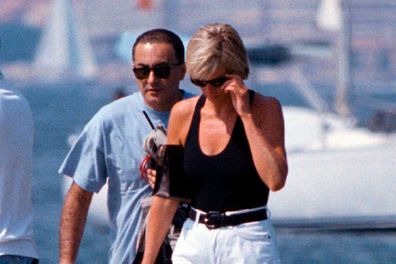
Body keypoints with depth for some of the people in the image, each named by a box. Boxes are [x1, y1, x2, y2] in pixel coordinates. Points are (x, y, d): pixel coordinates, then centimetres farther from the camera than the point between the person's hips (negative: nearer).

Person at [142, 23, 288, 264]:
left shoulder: (265, 109, -3)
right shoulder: (183, 114, 6)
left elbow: (276, 180, -18)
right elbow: (166, 198, 9)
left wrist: (246, 115, -15)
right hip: (194, 243, 4)